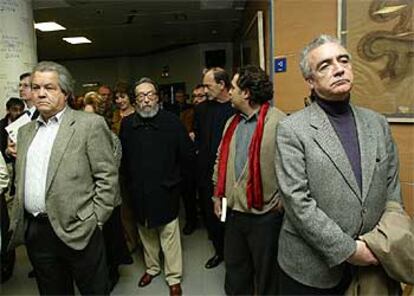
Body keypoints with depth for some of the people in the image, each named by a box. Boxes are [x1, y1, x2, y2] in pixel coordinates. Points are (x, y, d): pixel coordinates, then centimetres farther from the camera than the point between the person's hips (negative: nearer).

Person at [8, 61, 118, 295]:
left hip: (76, 231, -5)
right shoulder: (26, 131, 13)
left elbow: (107, 176, -10)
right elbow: (21, 180, 19)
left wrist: (95, 221, -11)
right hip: (33, 231, 6)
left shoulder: (90, 124, -7)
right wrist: (19, 220, 12)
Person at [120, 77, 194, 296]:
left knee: (169, 235, 5)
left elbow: (188, 156, -3)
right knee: (145, 233, 18)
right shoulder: (127, 124, 0)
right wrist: (129, 183, 8)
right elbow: (122, 158, 9)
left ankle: (174, 278, 23)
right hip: (138, 193, 3)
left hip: (165, 192, -3)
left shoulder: (172, 122, -9)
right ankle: (152, 268, 40)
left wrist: (175, 180, -1)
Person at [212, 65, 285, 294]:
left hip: (265, 213, -6)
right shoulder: (232, 123, 8)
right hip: (233, 209, 7)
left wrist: (281, 201, -12)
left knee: (265, 270, 15)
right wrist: (218, 195, 14)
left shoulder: (279, 122, -17)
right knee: (234, 266, 23)